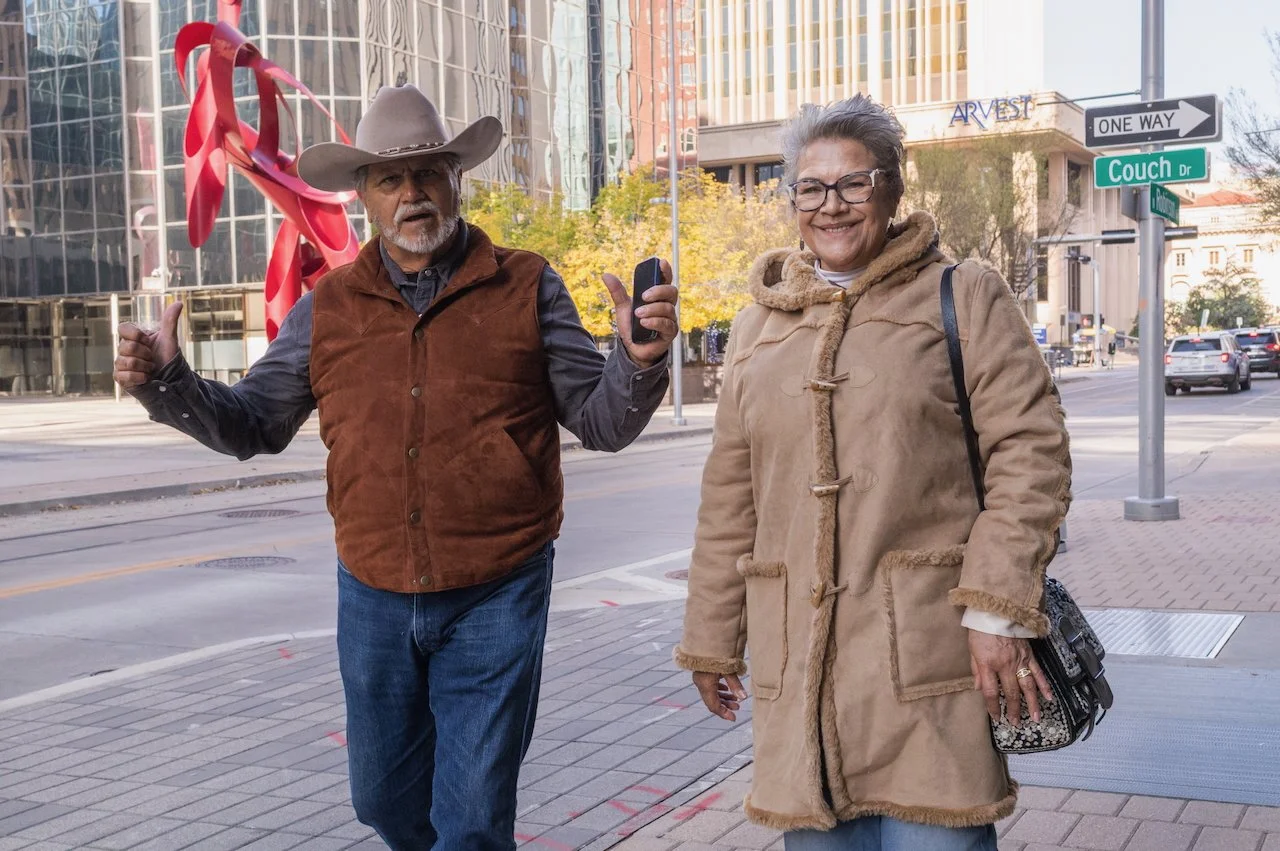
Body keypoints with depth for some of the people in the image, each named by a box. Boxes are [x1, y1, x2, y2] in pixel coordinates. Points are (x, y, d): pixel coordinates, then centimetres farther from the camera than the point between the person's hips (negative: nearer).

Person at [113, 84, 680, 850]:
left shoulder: (526, 289, -3)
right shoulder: (329, 307, 3)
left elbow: (602, 422, -2)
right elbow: (254, 425, 11)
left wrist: (638, 359, -22)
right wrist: (168, 382, -6)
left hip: (495, 597, -3)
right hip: (375, 599, 3)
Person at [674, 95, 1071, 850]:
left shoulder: (965, 299, 3)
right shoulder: (759, 325, 14)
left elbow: (1031, 452, -4)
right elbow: (730, 498, 16)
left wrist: (999, 611, -12)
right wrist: (712, 639, 16)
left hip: (929, 645, -4)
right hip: (798, 655, 4)